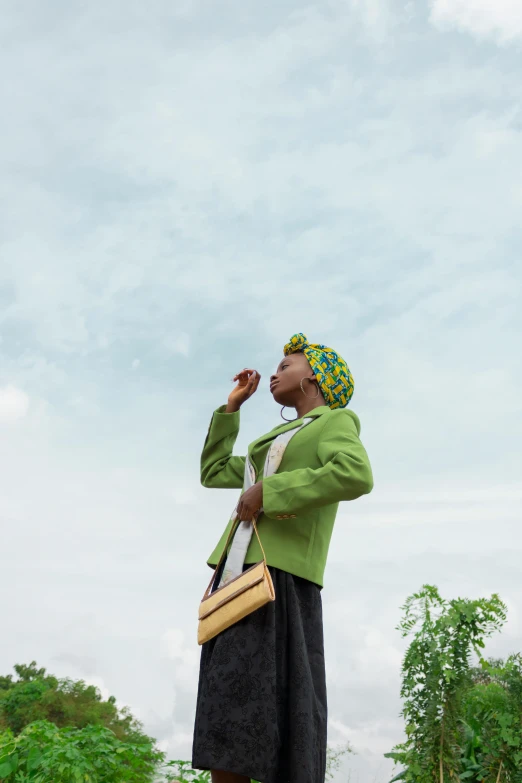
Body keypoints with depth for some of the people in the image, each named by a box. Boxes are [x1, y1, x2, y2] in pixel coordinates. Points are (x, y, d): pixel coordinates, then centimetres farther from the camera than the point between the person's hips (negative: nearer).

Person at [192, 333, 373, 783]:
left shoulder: (335, 420, 5)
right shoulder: (279, 442, 29)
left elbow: (356, 475, -17)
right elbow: (213, 474, 33)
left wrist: (267, 492, -12)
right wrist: (233, 406, 32)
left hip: (278, 576, -8)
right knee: (226, 728, 1)